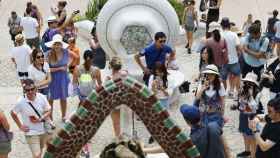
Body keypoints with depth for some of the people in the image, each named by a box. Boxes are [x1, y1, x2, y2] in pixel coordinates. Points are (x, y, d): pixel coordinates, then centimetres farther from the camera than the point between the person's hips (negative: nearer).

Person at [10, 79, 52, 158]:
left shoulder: (42, 97, -14)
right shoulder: (21, 102, -18)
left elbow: (48, 111, -3)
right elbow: (13, 113, -1)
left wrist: (40, 119, -20)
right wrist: (20, 126, -3)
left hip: (44, 130, 3)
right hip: (31, 133, -3)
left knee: (39, 151, 24)